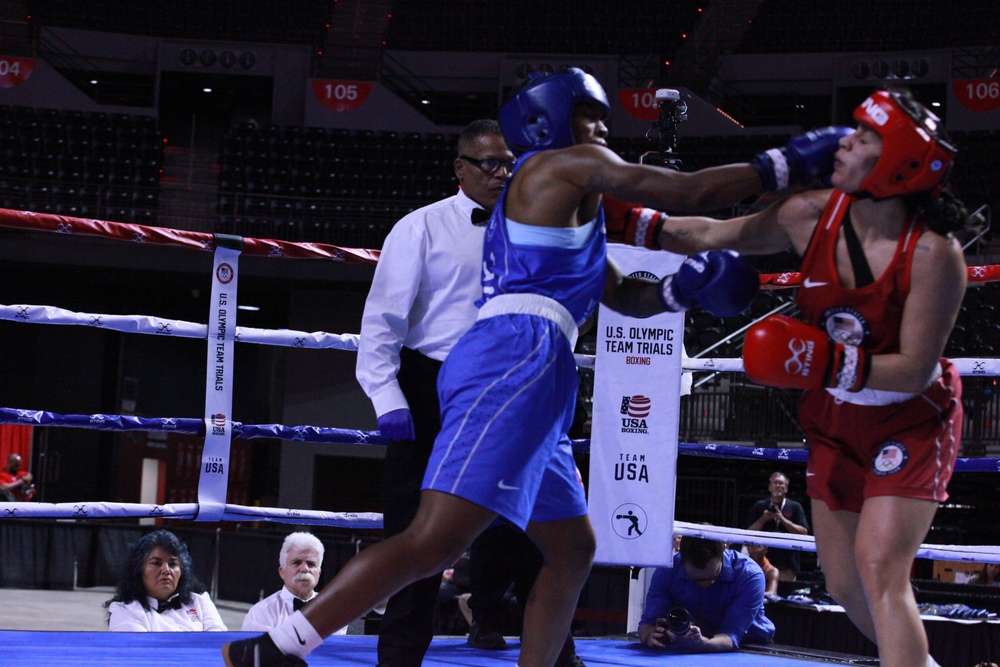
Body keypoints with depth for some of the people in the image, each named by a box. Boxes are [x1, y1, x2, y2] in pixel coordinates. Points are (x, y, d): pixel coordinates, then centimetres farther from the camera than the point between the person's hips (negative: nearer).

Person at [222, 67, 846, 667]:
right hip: (518, 356, -11)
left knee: (573, 549, 16)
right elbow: (689, 193, 1)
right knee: (436, 541, -20)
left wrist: (683, 286, 16)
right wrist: (780, 163, 9)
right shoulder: (568, 163, 6)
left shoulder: (569, 206, 33)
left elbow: (628, 297, 35)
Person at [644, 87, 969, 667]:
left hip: (910, 424, -6)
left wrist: (827, 362, -37)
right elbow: (713, 235, -1)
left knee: (880, 570, -19)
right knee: (845, 583, 12)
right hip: (836, 422, 6)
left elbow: (915, 371, -25)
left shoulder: (934, 254, -28)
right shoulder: (813, 217, -13)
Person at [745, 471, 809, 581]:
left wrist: (783, 519, -10)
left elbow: (803, 532, 0)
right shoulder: (759, 506, 11)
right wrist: (762, 520, -8)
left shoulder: (795, 507, 9)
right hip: (764, 562, 1)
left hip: (787, 564, -1)